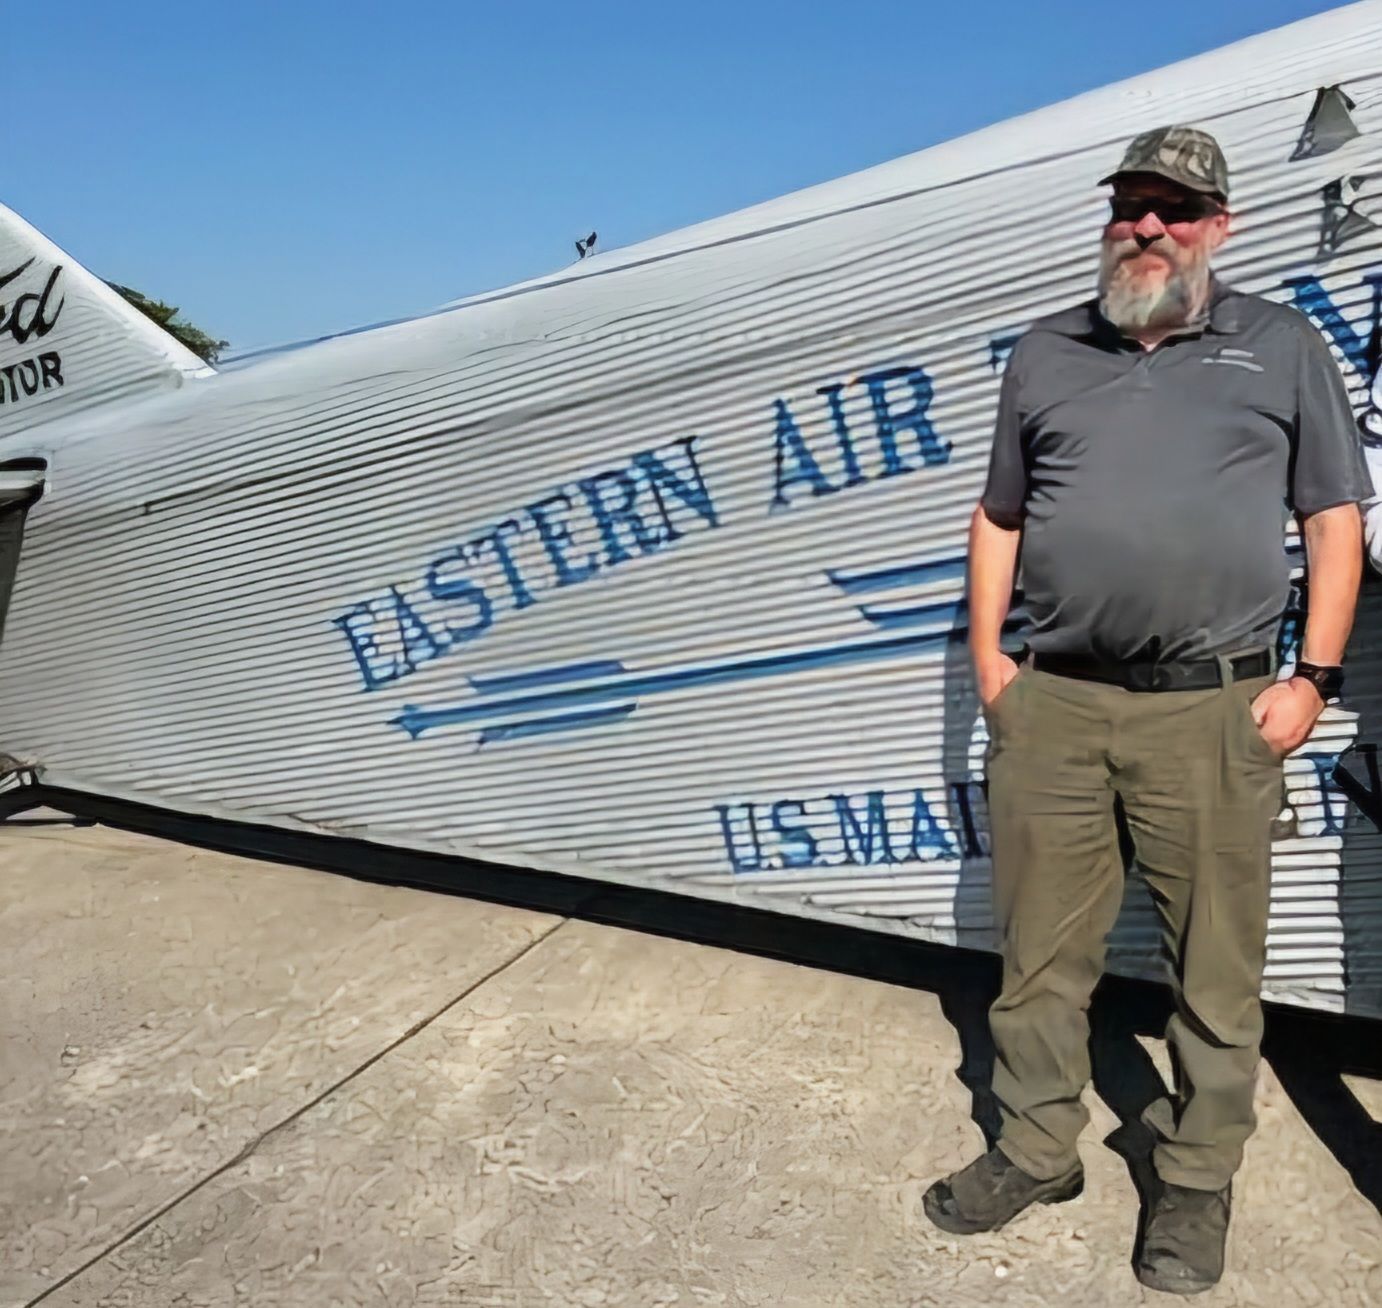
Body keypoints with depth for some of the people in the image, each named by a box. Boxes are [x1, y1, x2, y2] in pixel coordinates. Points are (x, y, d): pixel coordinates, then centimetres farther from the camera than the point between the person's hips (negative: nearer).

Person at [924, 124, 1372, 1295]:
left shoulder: (1282, 346, 9)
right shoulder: (1046, 354, 15)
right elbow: (998, 517, 17)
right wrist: (987, 655, 7)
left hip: (1215, 712, -2)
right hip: (1052, 705, 2)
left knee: (1215, 967, 8)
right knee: (1042, 952, 10)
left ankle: (1197, 1183, 27)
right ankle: (1036, 1151, 28)